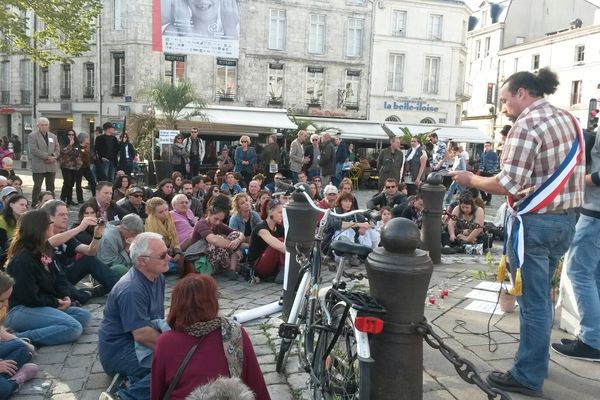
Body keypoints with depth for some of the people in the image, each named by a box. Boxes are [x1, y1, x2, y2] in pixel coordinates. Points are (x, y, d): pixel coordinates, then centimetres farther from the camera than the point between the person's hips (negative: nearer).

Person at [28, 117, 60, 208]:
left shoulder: (53, 136, 16)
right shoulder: (32, 136, -1)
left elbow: (57, 148, 12)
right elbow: (34, 150, -12)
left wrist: (53, 156, -8)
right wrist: (47, 156, -16)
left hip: (51, 166, 5)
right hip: (38, 166, -5)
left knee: (51, 187, 9)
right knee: (37, 187, -2)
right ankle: (35, 205, 3)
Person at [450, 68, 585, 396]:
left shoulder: (526, 126, -16)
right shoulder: (569, 119, 11)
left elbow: (509, 185, -23)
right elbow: (569, 171, 16)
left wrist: (471, 179, -9)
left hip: (535, 222, -9)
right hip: (566, 219, 9)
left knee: (532, 300, 1)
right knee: (540, 295, 20)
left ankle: (528, 377, 12)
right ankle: (535, 360, 34)